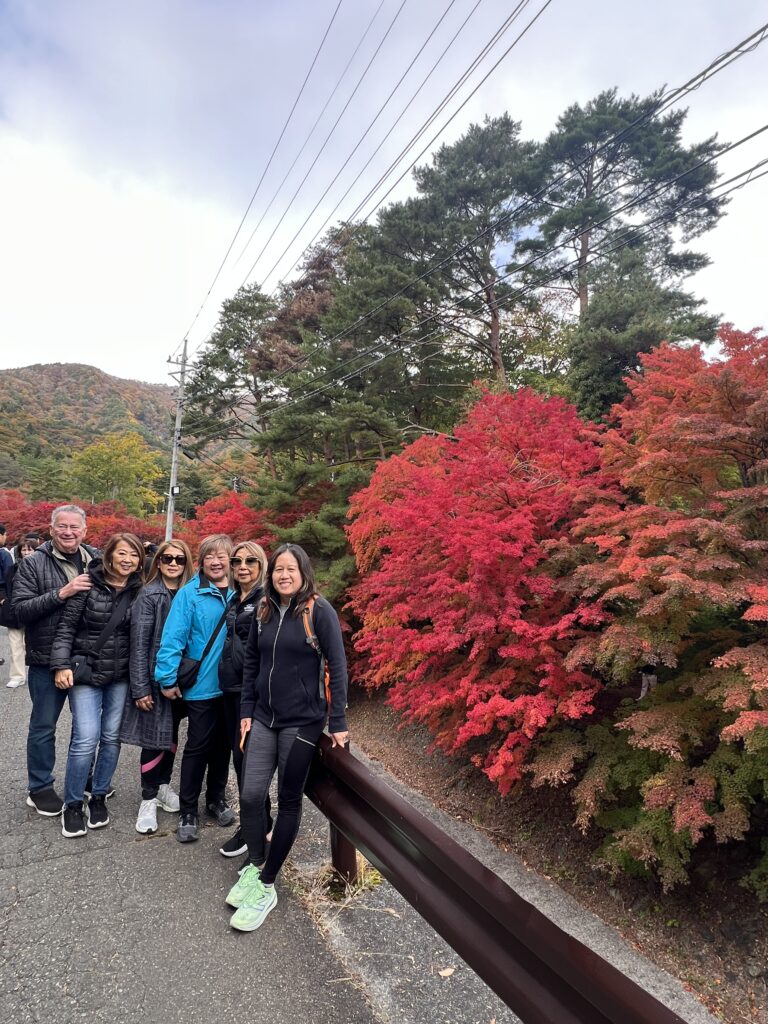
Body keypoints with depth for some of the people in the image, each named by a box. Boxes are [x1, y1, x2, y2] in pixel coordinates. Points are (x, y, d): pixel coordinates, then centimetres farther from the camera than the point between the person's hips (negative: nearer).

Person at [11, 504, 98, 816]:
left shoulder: (98, 561, 3)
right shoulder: (33, 564, -6)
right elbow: (20, 609, -14)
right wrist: (60, 593, -24)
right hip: (48, 659, -3)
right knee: (43, 726, 11)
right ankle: (40, 788, 29)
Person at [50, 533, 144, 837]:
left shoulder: (140, 591, -1)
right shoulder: (89, 583, -9)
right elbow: (66, 625, -6)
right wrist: (61, 664, -14)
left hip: (121, 677, 3)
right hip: (85, 673, -3)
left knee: (112, 737, 8)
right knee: (86, 738, -6)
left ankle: (99, 797, 29)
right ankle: (72, 804, 15)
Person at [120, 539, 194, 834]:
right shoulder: (149, 596, -10)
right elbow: (139, 644, -12)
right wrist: (140, 688, -15)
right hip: (155, 677, -4)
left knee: (171, 735, 16)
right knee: (154, 738, 4)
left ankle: (163, 786, 34)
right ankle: (148, 799, 20)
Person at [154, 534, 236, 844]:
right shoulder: (190, 594, -12)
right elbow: (172, 638, -13)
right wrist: (168, 679, -14)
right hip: (201, 686, -3)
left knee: (223, 743, 17)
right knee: (198, 746, 8)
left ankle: (216, 798, 36)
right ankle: (187, 811, 24)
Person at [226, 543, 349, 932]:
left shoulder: (319, 612, -12)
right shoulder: (265, 611, 4)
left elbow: (337, 666, -12)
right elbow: (251, 662, 11)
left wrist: (337, 721, -13)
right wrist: (246, 710, 8)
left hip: (302, 721, -4)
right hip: (264, 718, 5)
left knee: (288, 800, 8)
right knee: (251, 795, 3)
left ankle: (266, 886, 23)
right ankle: (255, 865, 30)